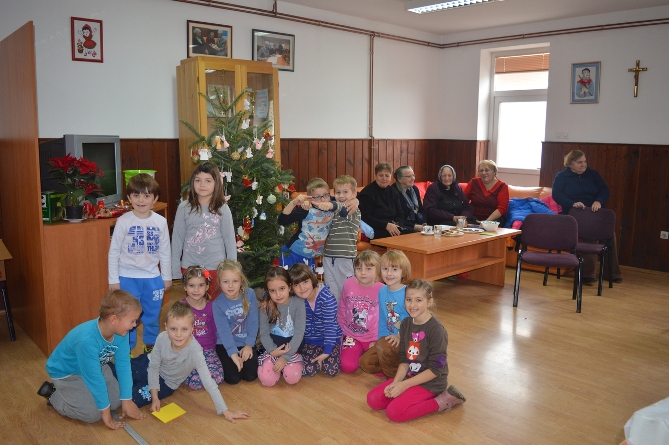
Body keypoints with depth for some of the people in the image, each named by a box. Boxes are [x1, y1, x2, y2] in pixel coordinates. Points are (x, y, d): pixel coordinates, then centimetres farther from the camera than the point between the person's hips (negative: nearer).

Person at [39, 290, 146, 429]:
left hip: (96, 366, 7)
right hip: (67, 373, -6)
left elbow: (123, 365, -14)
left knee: (116, 401, -1)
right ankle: (54, 395, 6)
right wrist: (105, 410, -23)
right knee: (93, 413, -16)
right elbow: (95, 378, -33)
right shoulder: (87, 340, -41)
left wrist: (126, 400, -12)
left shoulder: (120, 333, -22)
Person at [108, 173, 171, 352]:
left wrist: (167, 276, 8)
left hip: (153, 277, 2)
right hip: (127, 277, -2)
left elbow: (165, 252, 4)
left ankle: (151, 345, 35)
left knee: (152, 314, 15)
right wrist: (113, 279, -5)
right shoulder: (123, 221, -9)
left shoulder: (161, 222, -3)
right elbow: (114, 252, -5)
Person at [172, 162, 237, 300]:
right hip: (189, 267, 1)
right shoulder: (184, 208, -3)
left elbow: (230, 240, 0)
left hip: (215, 267, -1)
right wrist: (175, 268, 4)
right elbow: (177, 238, 3)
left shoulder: (222, 209, -4)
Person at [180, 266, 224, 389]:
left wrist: (217, 351, 0)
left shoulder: (211, 306, 1)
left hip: (208, 350, 2)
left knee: (218, 378, -22)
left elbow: (216, 331, 8)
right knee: (196, 381, -25)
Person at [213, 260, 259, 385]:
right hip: (226, 344, -1)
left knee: (251, 375, -10)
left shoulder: (250, 295, -11)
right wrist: (233, 353, -27)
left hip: (246, 343, 1)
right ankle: (228, 361, 18)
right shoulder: (218, 304, -15)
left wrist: (249, 345, -13)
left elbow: (253, 322, -7)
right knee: (233, 378, -13)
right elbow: (224, 331, -19)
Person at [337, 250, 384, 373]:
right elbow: (342, 310, 9)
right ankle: (360, 353, 17)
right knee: (347, 366, -16)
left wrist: (378, 340, -8)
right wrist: (343, 330, 10)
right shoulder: (348, 284, -5)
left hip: (373, 339, -2)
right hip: (351, 335, 2)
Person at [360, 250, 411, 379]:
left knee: (383, 347, -32)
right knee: (365, 362, -3)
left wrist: (400, 336, -27)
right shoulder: (382, 292, 3)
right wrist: (382, 338, 2)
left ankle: (394, 379, -7)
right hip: (390, 339, 7)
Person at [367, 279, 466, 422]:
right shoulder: (405, 324, 0)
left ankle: (441, 402, -6)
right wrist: (396, 382, -13)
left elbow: (435, 369, -19)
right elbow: (404, 359, 4)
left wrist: (404, 385, -19)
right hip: (410, 376, 7)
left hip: (431, 382, -7)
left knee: (394, 412, -22)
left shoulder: (436, 330, -21)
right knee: (373, 400, -4)